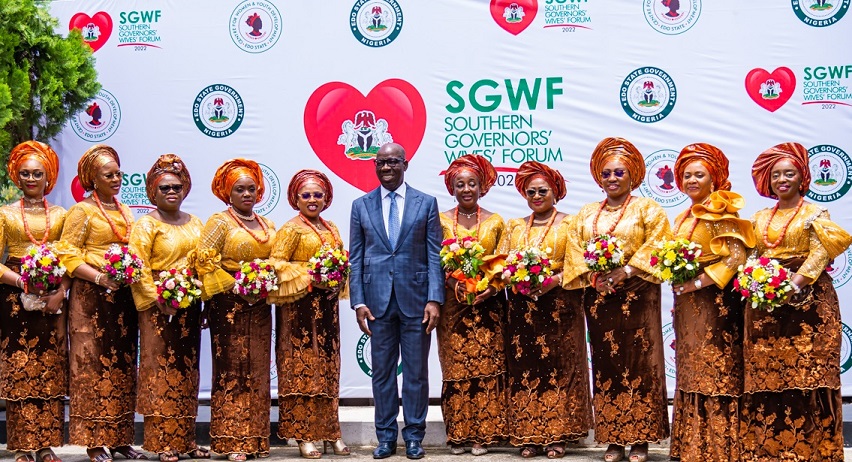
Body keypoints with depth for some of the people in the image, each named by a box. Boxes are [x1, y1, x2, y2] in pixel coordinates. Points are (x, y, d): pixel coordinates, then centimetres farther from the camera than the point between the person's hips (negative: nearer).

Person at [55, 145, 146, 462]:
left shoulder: (125, 211, 17)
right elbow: (67, 254, -8)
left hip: (123, 297, 6)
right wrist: (99, 277, -19)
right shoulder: (82, 211, -2)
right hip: (92, 297, -6)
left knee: (123, 366, 6)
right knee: (94, 365, -5)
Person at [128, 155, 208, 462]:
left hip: (189, 307, 6)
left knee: (187, 370, 9)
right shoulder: (146, 225, -3)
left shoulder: (195, 224, 14)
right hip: (159, 307, -6)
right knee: (161, 370, -5)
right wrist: (157, 299, -18)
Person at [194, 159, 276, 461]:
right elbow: (204, 260, -10)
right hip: (228, 306, -6)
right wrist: (234, 286, -15)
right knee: (231, 373, -4)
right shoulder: (220, 222, -1)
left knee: (258, 372, 6)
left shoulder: (268, 226, 16)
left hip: (259, 308, 6)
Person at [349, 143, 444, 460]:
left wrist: (434, 299, -8)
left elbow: (435, 255, 0)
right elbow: (355, 258, 6)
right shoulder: (361, 206, 8)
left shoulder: (426, 203, 4)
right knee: (382, 372, 7)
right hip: (378, 301, 1)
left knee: (416, 372, 5)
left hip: (415, 299, -1)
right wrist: (358, 301, -2)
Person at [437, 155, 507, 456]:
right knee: (456, 369, 0)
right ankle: (457, 433, 7)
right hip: (453, 305, 0)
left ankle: (483, 433, 5)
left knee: (487, 368, -2)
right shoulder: (441, 222, 6)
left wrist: (491, 289, -10)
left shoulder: (495, 222, 7)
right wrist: (453, 283, -13)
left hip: (487, 305, 0)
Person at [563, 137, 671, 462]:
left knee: (638, 363, -4)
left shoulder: (648, 209, 3)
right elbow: (576, 250, 9)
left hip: (636, 295, -4)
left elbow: (657, 247, -8)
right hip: (598, 297, 4)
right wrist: (592, 276, -8)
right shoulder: (586, 214, 16)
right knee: (606, 365, 4)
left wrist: (626, 271, -18)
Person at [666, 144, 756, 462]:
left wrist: (699, 283, -19)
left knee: (715, 371, -5)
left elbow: (736, 257, -16)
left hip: (714, 301, -8)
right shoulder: (683, 218, 16)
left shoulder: (721, 213, -8)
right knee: (691, 373, 9)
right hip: (687, 304, 8)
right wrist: (676, 278, 4)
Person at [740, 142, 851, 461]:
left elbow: (819, 255, -9)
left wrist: (795, 284, -20)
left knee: (805, 372, -7)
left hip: (806, 300, -4)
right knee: (764, 373, 1)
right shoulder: (760, 218, 15)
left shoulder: (816, 214, 2)